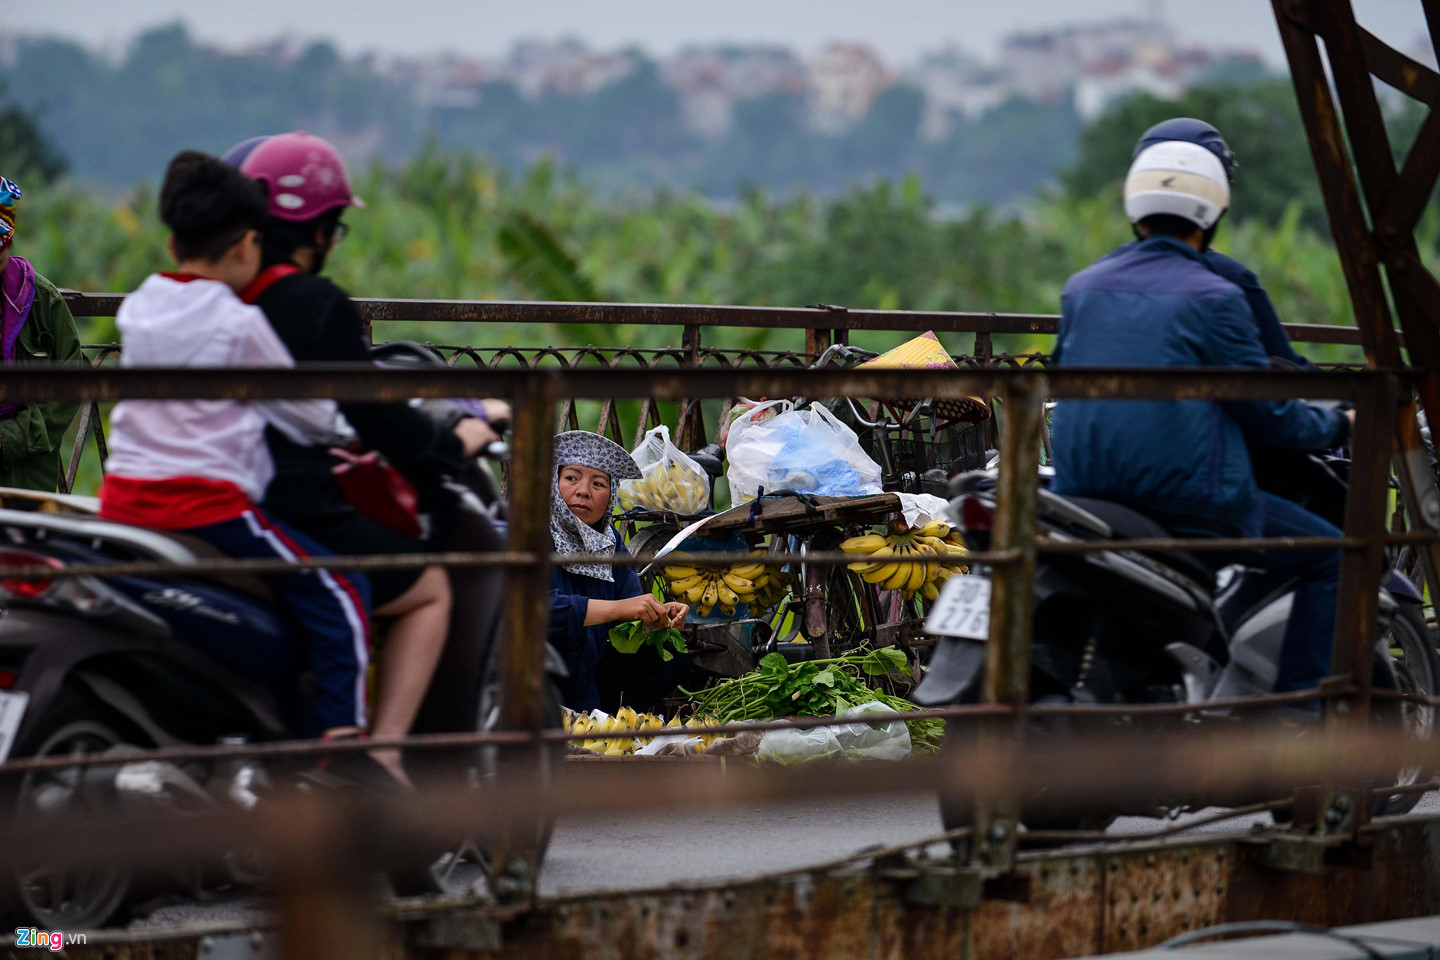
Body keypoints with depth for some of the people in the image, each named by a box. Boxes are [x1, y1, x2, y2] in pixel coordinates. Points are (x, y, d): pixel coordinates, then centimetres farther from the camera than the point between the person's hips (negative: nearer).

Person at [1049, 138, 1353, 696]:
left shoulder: (1083, 287, 12)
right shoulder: (1214, 299, -6)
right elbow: (1265, 412, -5)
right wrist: (1334, 428, 14)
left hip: (1081, 484, 7)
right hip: (1188, 498, -7)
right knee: (1331, 559, 5)